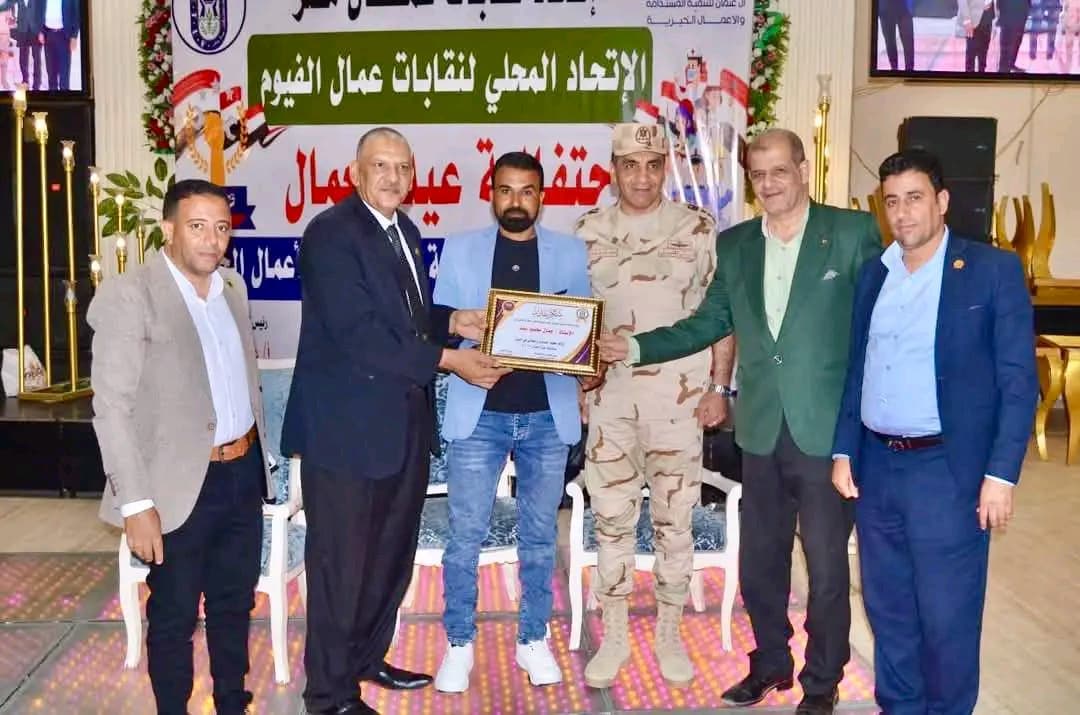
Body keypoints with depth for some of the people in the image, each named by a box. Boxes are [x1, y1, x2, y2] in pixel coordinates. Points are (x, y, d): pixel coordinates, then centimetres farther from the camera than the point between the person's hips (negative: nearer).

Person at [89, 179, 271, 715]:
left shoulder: (233, 286, 8)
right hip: (182, 485, -6)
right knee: (174, 618, 10)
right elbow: (113, 409, -16)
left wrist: (254, 457, 14)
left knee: (235, 604, 19)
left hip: (243, 472, 7)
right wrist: (137, 503, -19)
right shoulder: (128, 295, -13)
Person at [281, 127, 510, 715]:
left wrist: (452, 321, 1)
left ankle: (368, 658, 38)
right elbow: (358, 331, -24)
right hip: (348, 425, -9)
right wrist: (448, 360, -23)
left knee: (392, 554, 20)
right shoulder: (331, 233, -15)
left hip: (403, 422, 9)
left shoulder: (404, 230, 13)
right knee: (341, 563, 4)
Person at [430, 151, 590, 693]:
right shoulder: (460, 250, 6)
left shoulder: (571, 252, 6)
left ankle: (533, 639, 26)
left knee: (539, 535, 11)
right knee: (465, 535, 3)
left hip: (548, 416, 1)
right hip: (479, 413, 0)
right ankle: (459, 644, 18)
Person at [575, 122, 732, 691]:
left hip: (678, 398, -1)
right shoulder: (589, 231, 4)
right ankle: (614, 636, 23)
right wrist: (577, 386, 4)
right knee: (612, 520, 8)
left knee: (674, 521, 8)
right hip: (609, 397, 2)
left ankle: (670, 635, 25)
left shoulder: (698, 228, -1)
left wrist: (720, 388, -2)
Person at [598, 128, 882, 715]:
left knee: (826, 564, 8)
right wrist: (636, 348, 0)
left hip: (829, 428, -4)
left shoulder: (852, 232, -4)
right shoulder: (734, 244, 9)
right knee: (758, 562, 15)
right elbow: (708, 322, 11)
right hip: (762, 431, 4)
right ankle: (770, 662, 37)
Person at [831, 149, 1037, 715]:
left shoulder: (993, 270, -5)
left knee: (947, 616, 5)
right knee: (888, 609, 15)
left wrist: (1001, 474, -13)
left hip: (947, 470, -5)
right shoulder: (873, 274, 10)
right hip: (876, 466, 5)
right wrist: (844, 452, 8)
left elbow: (1019, 382, -8)